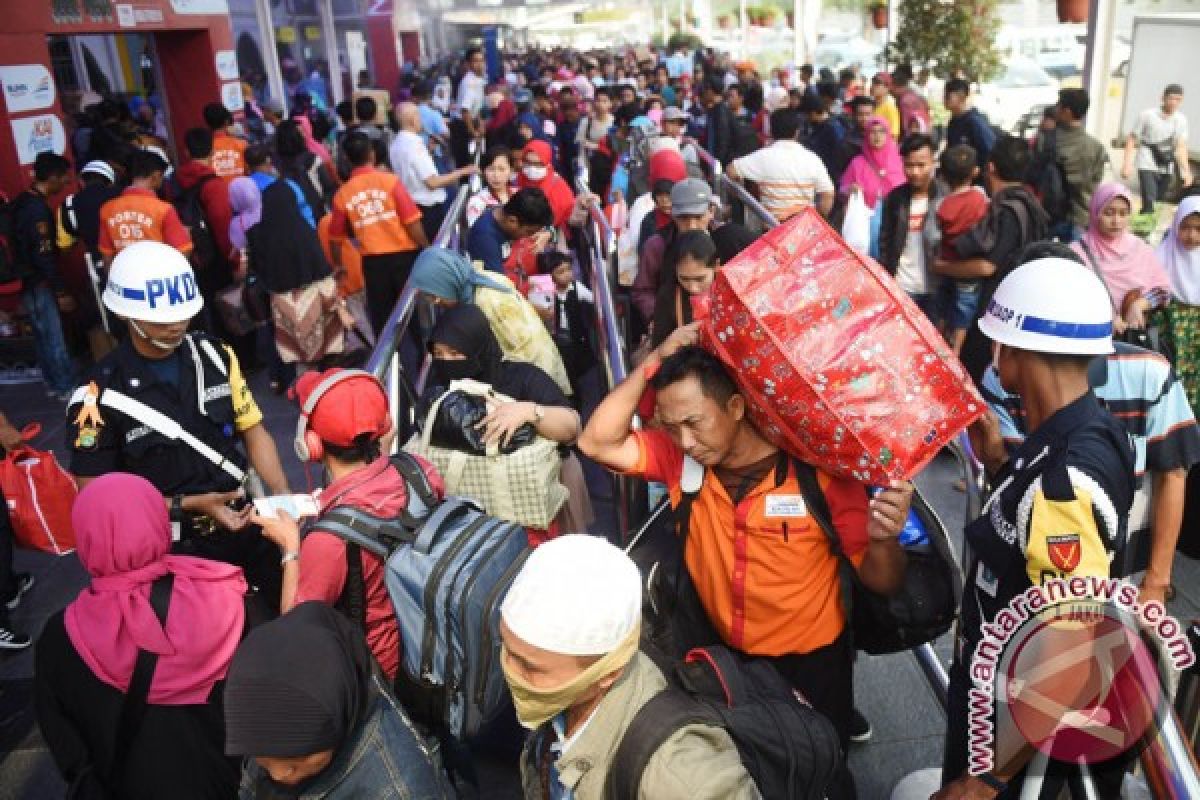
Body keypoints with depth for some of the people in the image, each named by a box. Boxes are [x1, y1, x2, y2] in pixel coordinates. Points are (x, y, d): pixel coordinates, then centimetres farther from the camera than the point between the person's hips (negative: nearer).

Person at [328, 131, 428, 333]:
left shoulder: (342, 194, 1)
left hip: (372, 261, 2)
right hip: (404, 254, -2)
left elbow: (336, 238, 7)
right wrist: (427, 251, 0)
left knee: (382, 318, 10)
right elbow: (412, 223, -11)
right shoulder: (390, 181, -7)